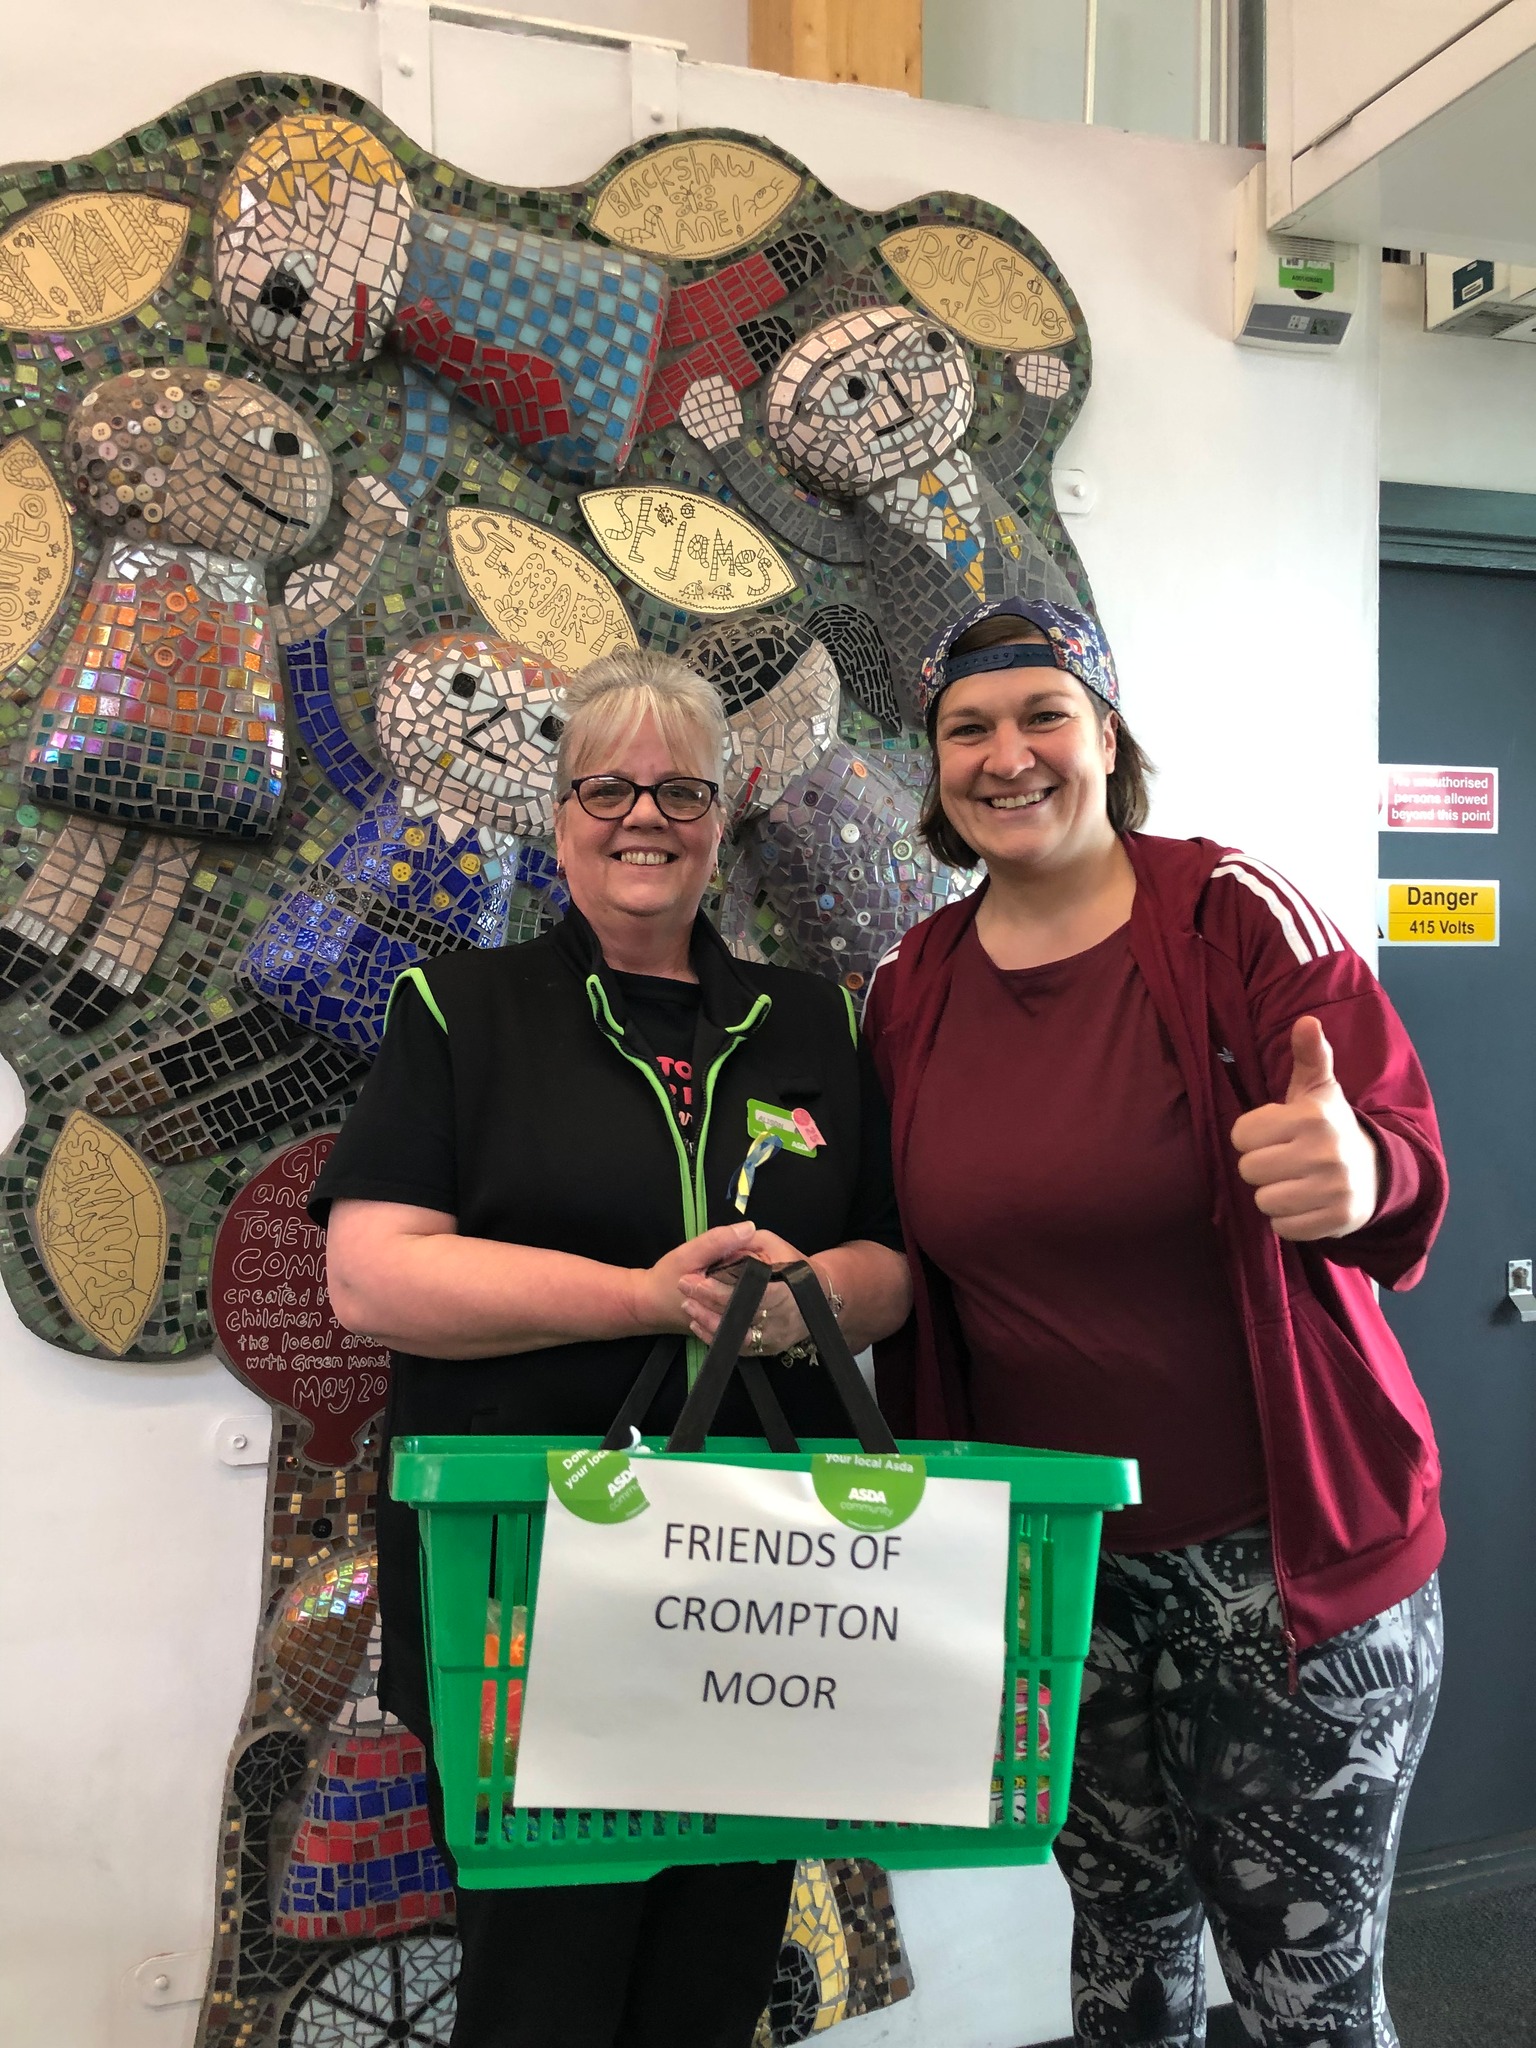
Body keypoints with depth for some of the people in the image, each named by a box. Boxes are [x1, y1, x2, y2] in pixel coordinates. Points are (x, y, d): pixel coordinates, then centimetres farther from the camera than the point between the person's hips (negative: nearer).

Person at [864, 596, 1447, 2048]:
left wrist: (1359, 1178, -38)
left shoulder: (1233, 917, -10)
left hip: (1284, 1552, -3)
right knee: (1126, 1931, 19)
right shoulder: (912, 987, 1)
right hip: (1051, 1559, 4)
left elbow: (1404, 1156, -16)